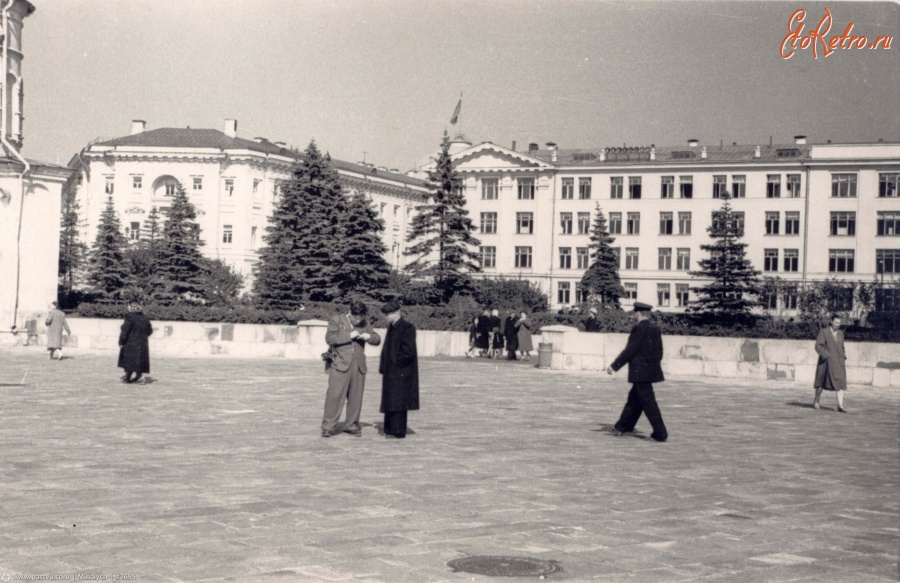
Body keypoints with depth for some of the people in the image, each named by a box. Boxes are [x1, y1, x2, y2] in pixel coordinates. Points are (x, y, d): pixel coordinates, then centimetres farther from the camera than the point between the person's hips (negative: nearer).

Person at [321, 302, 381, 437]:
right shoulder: (336, 320, 3)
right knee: (335, 395, -8)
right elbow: (330, 338, -10)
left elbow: (377, 340, 17)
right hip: (340, 365, -4)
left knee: (356, 397, 5)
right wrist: (349, 336, -13)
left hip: (358, 366, 4)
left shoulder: (365, 324, 14)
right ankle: (328, 426, -4)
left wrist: (369, 337, -5)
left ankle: (351, 425, 16)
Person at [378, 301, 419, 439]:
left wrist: (396, 363, -13)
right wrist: (383, 368, 11)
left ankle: (398, 432, -1)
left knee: (397, 401, -6)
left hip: (400, 372, -9)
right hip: (390, 372, 9)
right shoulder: (392, 328, 14)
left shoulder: (407, 328, -12)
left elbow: (408, 351, -18)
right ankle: (389, 429, 19)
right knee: (389, 401, 12)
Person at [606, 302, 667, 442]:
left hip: (641, 372, -9)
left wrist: (614, 366, -12)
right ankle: (623, 426, 28)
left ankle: (661, 433, -4)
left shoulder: (639, 329, -16)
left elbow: (629, 351, -17)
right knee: (634, 398, 18)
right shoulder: (655, 329, 8)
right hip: (652, 369, 9)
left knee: (648, 402, -5)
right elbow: (659, 351, 13)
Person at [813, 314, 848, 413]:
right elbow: (818, 346, -9)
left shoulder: (840, 333, 12)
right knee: (821, 382, 6)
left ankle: (840, 405, -16)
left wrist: (843, 358, 9)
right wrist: (826, 356, -18)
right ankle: (816, 401, 27)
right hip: (826, 362, -4)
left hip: (839, 362, 4)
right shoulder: (823, 332, -4)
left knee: (840, 382, -9)